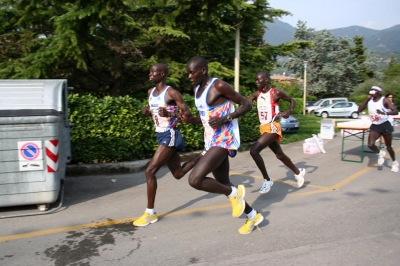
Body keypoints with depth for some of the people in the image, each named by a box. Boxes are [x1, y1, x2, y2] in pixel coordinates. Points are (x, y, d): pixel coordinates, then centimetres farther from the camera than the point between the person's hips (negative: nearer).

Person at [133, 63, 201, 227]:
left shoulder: (171, 93, -13)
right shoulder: (150, 92, 10)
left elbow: (188, 114, -14)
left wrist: (169, 114, -29)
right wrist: (147, 112, 1)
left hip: (169, 135, -9)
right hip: (160, 135, 9)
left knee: (150, 171, -13)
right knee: (178, 174, 16)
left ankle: (150, 213, 0)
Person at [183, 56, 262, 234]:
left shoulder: (219, 86, -14)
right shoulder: (197, 88, 12)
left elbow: (246, 105, -10)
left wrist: (225, 118, -22)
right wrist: (190, 120, 1)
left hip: (224, 139, -9)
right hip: (211, 141, 10)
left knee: (195, 180, -20)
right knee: (223, 184, 16)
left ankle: (234, 193, 3)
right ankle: (253, 216, 33)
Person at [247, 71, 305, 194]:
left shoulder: (276, 93, -10)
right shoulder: (256, 94, 6)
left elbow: (292, 101, 3)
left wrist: (288, 112, -15)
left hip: (273, 127, -7)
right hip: (263, 128, 7)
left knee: (254, 151, -21)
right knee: (279, 155, 20)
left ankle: (267, 179, -6)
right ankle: (298, 172, 43)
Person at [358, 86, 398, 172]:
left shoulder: (385, 100, -12)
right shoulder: (369, 100, 2)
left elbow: (395, 111, -21)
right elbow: (359, 110, -6)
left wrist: (384, 113, -40)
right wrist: (367, 98, -10)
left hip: (385, 125, -3)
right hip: (375, 126, 3)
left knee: (388, 147, 9)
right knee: (370, 145, -17)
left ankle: (394, 162, 35)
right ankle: (380, 153, 16)